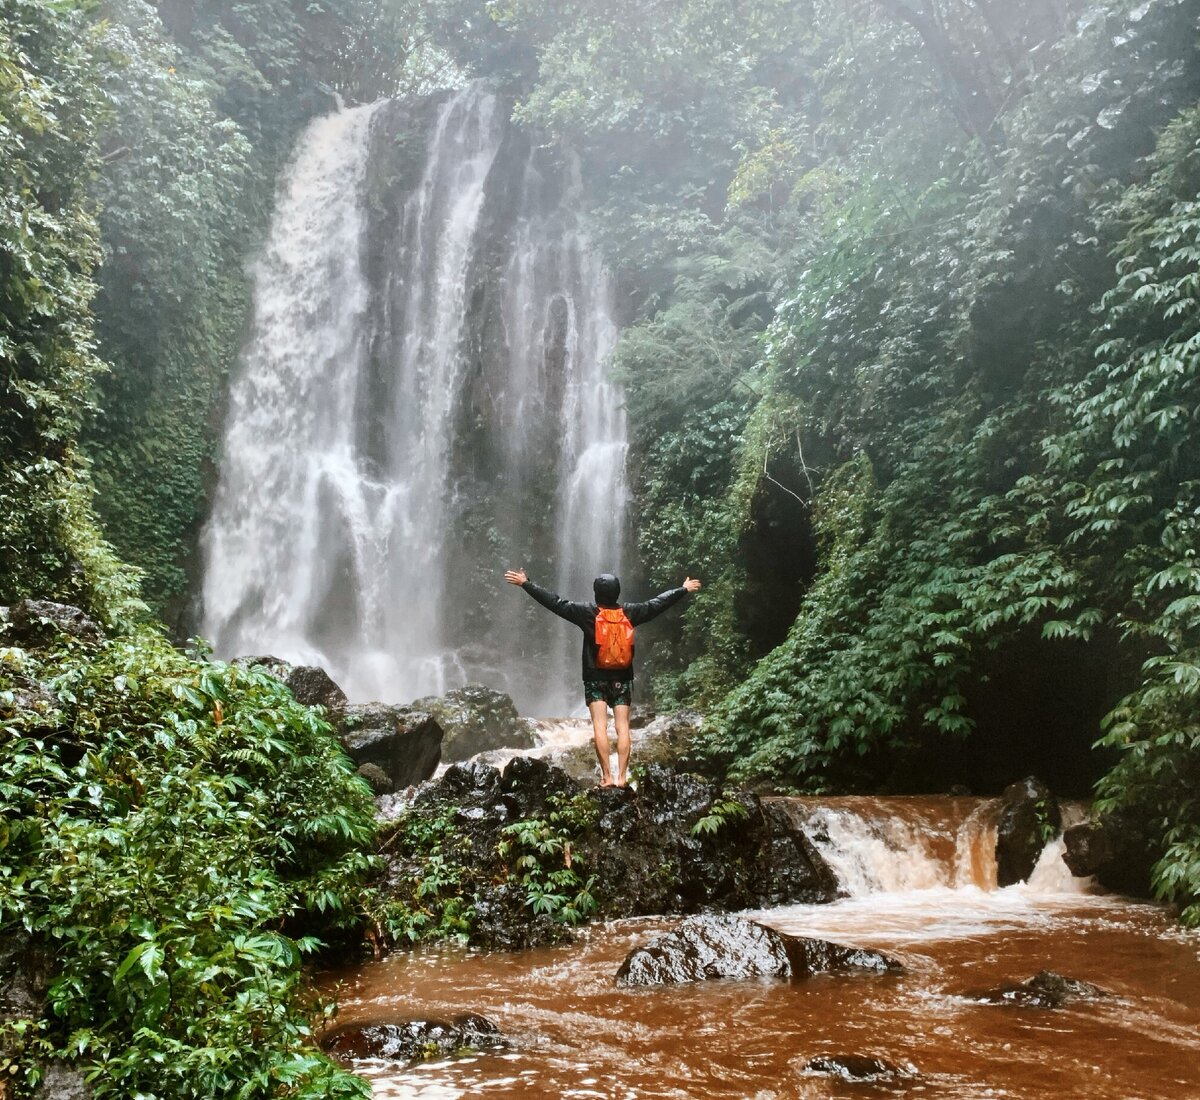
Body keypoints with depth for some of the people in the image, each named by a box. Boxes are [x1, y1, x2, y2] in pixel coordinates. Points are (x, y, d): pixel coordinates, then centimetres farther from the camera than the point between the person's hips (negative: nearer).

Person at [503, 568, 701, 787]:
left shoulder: (586, 613, -8)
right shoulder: (629, 612, -1)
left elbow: (554, 602, -7)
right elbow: (659, 602, 10)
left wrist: (525, 583, -1)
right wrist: (684, 590, 25)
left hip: (595, 678, -2)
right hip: (622, 678, 2)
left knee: (600, 726, -4)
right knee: (622, 727, 1)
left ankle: (607, 776, -10)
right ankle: (621, 776, -3)